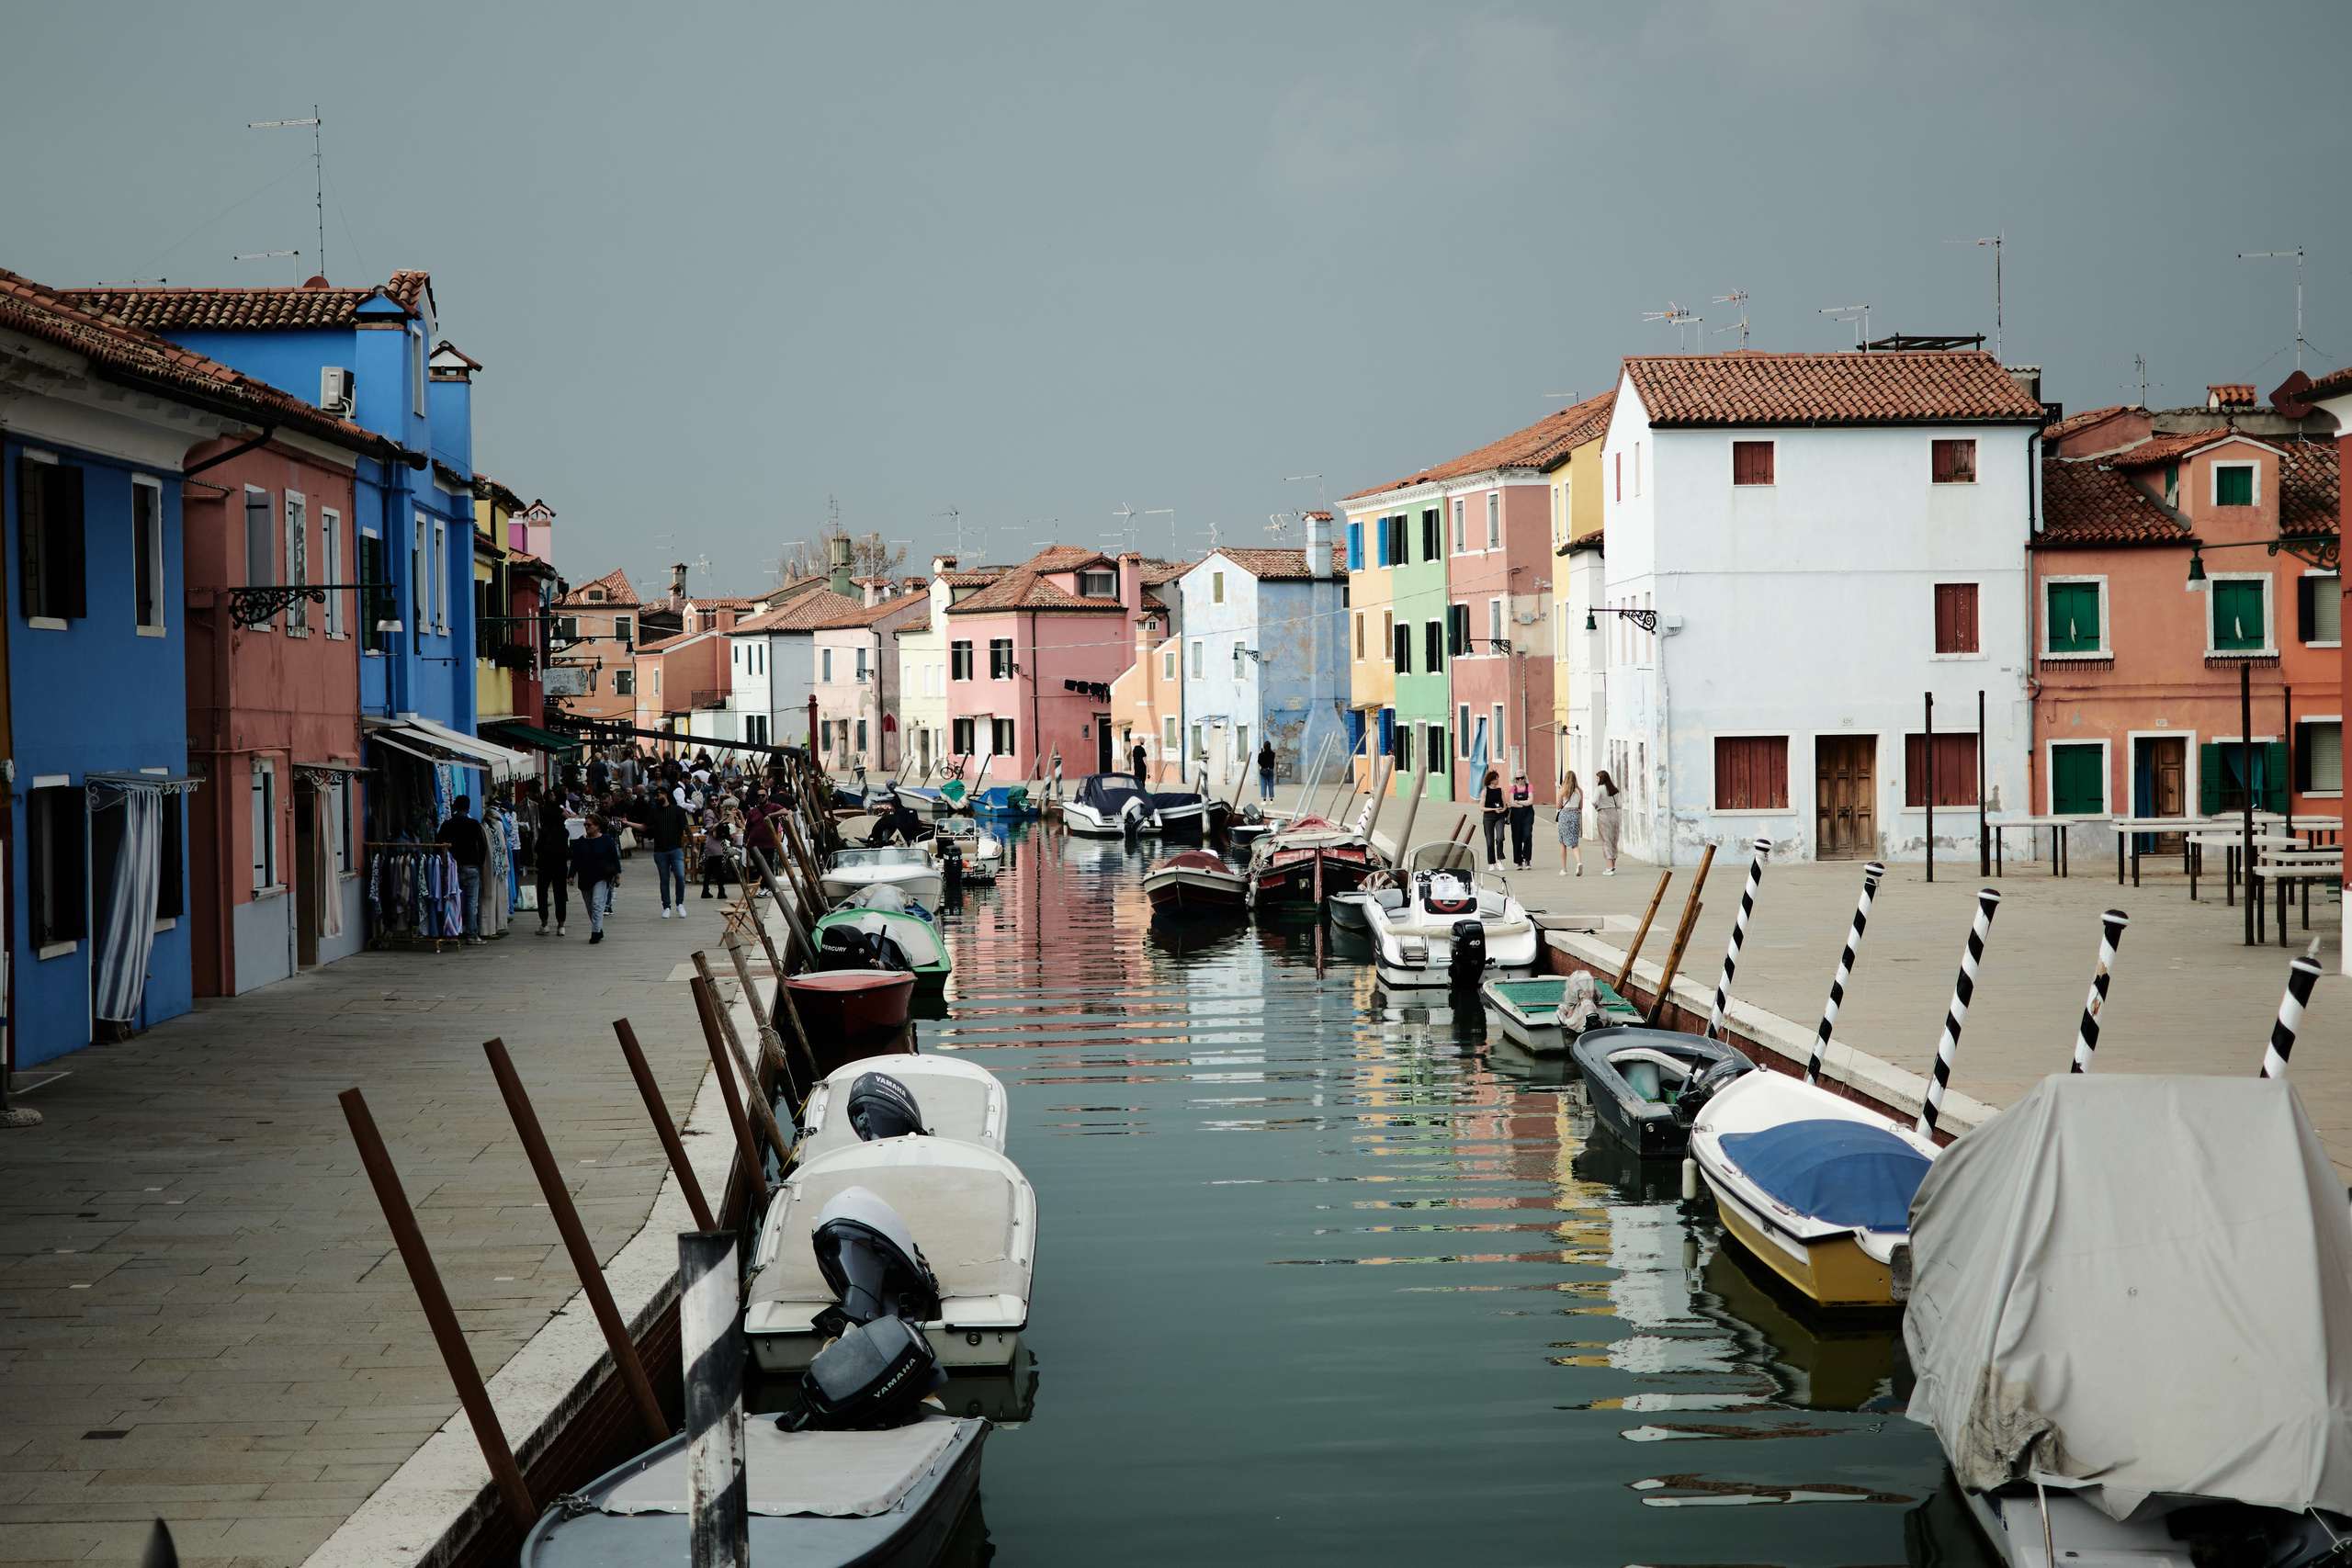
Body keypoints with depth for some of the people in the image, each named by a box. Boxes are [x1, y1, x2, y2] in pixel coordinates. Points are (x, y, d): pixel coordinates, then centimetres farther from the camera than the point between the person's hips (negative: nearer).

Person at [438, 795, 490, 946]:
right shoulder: (474, 824, -5)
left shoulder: (446, 825, 2)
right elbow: (482, 846, -5)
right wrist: (481, 863, 10)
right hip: (471, 867, -2)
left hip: (453, 867, 3)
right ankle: (472, 936, -4)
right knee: (472, 902, -1)